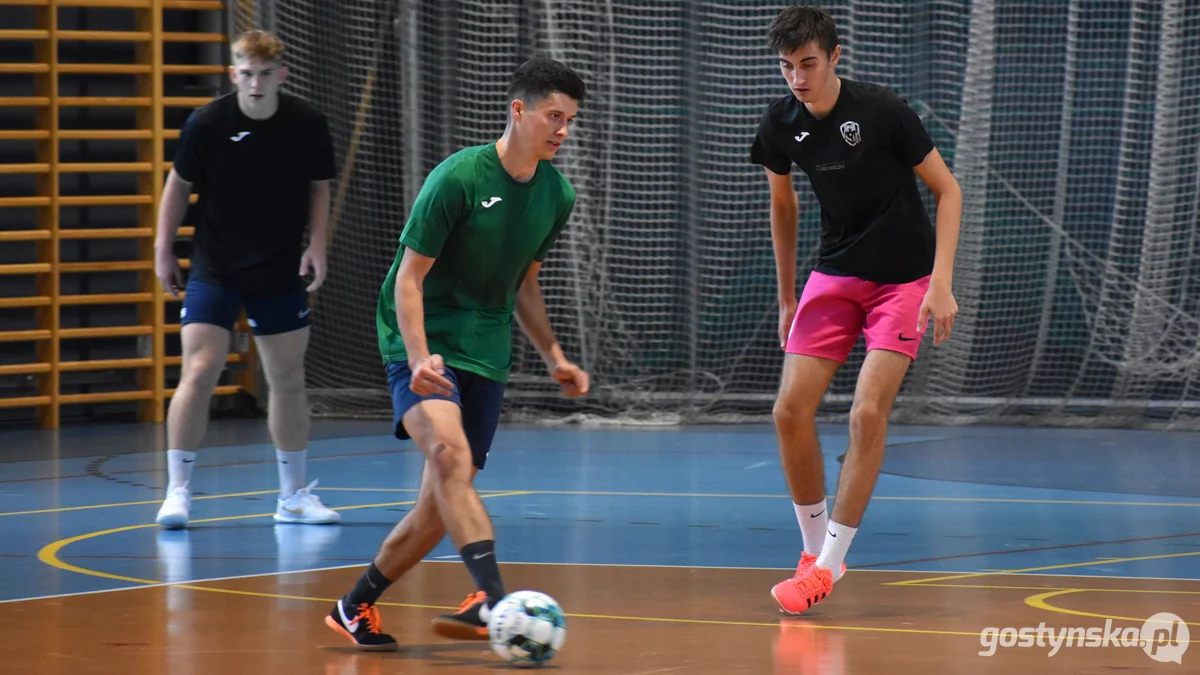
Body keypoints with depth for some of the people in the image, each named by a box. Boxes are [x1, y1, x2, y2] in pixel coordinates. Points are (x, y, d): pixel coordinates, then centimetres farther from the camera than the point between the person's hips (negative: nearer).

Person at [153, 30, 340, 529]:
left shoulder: (308, 125, -7)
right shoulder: (206, 124, -12)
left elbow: (318, 187, 8)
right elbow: (179, 183, 1)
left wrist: (316, 245, -4)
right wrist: (164, 249, 1)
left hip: (281, 273, 3)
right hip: (215, 271, -3)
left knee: (289, 381, 8)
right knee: (199, 372, -14)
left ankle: (293, 496, 21)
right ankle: (178, 491, -7)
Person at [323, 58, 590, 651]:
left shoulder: (556, 195, 6)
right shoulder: (458, 178, -15)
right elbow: (409, 277, -14)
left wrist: (554, 358, 13)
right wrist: (420, 358, -26)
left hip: (486, 352, 7)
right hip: (425, 341, -6)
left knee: (443, 503, 3)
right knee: (450, 452, -31)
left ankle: (356, 607, 21)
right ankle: (492, 600, -44)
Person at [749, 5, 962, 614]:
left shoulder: (881, 111, -18)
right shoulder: (780, 124, -4)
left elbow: (947, 189, -10)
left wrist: (941, 284, -17)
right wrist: (787, 297, 17)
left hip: (904, 278, -4)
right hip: (835, 275, 4)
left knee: (868, 413, -16)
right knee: (791, 411, -6)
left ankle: (829, 565, -7)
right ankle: (814, 549, 12)